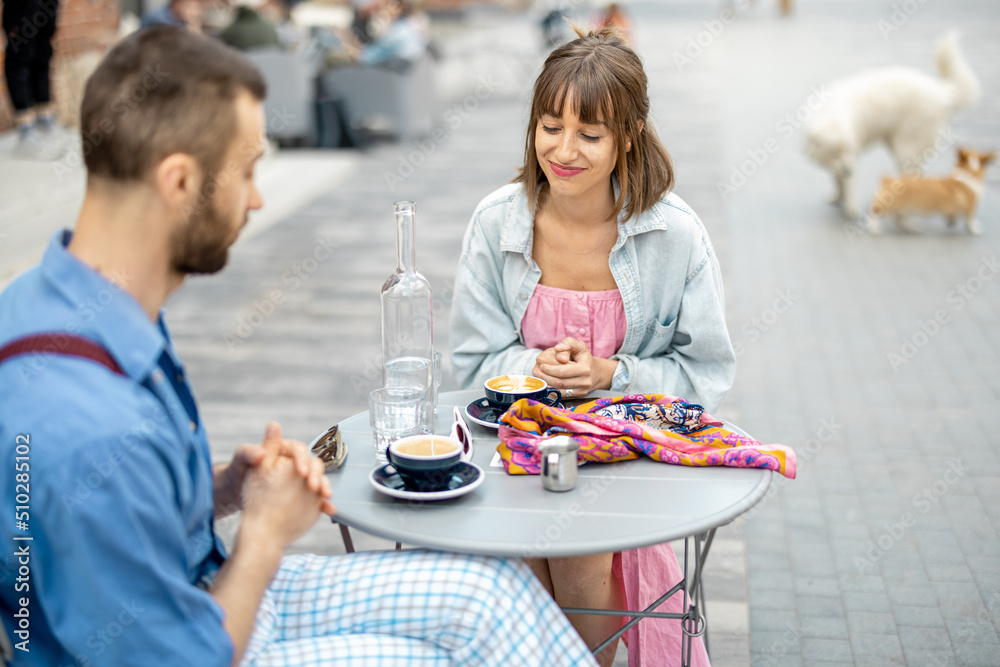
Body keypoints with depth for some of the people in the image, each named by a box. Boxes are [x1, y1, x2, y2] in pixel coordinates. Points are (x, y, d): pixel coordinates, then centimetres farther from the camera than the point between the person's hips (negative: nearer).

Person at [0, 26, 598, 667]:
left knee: (493, 592, 4)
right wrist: (268, 529, -13)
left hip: (209, 592, 8)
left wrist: (229, 486, -7)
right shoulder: (97, 436, -37)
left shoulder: (52, 296, -5)